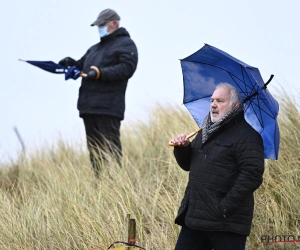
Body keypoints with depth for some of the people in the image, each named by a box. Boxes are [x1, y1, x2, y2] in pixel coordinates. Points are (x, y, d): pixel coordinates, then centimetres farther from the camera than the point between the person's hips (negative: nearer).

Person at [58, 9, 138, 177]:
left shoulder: (126, 44, 1)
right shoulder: (95, 48, 28)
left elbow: (126, 68, -14)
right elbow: (82, 65, 28)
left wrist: (100, 73, -22)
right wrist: (71, 63, 5)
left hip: (108, 107, -9)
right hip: (90, 107, 9)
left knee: (110, 147, -12)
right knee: (94, 148, 7)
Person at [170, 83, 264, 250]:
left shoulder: (246, 135, -8)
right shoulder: (206, 132, 20)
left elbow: (251, 176, -19)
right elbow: (187, 165, 26)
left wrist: (225, 208, -22)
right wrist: (182, 148, 3)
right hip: (195, 218, 8)